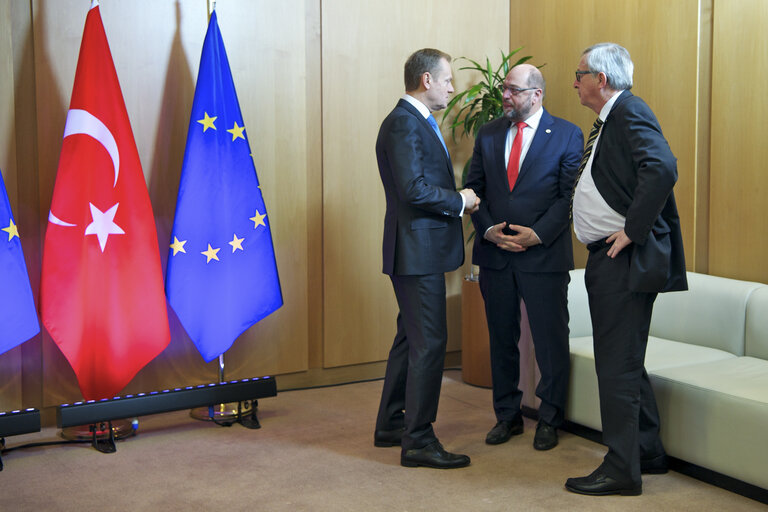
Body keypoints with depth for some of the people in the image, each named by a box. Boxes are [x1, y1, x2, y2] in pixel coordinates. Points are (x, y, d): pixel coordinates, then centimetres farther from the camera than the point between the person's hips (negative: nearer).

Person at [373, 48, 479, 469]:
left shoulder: (418, 122, 18)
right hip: (417, 249, -11)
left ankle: (391, 424, 28)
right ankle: (417, 441, 0)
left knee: (411, 336, 17)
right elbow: (414, 189, -24)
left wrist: (457, 200, 8)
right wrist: (460, 201, -12)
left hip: (420, 249, 11)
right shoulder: (403, 124, -16)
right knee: (429, 341, -7)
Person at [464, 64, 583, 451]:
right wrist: (487, 229, -6)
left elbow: (570, 196, -6)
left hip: (544, 255, -4)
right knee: (501, 339, 12)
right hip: (494, 253, 4)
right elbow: (474, 187, 9)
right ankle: (507, 415, 25)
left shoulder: (567, 136, -1)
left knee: (550, 340, 3)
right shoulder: (488, 134, 11)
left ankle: (549, 420, 18)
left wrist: (537, 233, -16)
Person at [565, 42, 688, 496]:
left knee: (619, 365, -6)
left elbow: (662, 168, -29)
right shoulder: (611, 119, 18)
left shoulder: (630, 112, -14)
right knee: (625, 363, 17)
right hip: (610, 259, 11)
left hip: (626, 259, -11)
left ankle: (622, 470, 2)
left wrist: (632, 231, -24)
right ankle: (649, 452, 29)